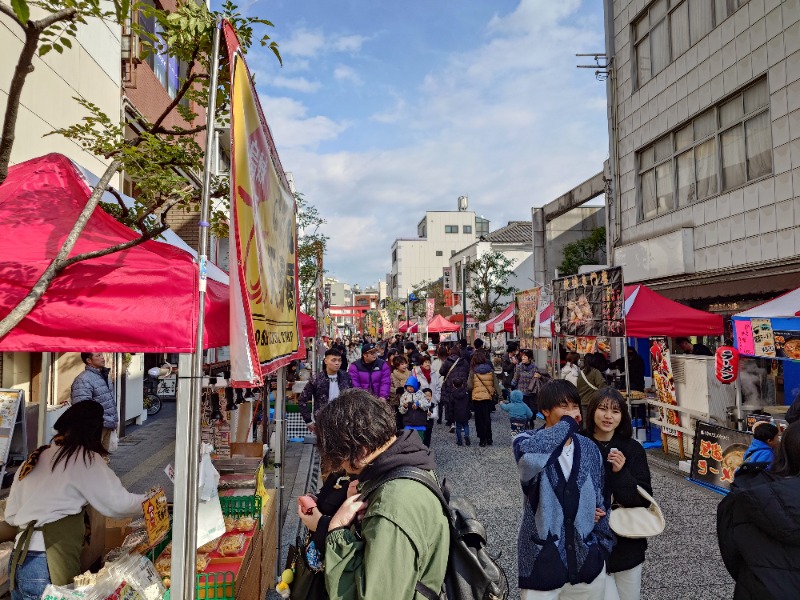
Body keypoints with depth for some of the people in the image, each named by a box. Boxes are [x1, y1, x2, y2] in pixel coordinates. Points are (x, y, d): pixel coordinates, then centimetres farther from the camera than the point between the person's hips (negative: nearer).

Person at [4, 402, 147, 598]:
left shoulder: (34, 459, 11)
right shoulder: (85, 459, -9)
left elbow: (10, 516, 17)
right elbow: (119, 503, -11)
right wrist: (151, 502, 6)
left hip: (19, 562, 8)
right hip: (48, 567, -7)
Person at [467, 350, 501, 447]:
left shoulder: (473, 371, -10)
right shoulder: (490, 370, -3)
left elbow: (469, 386, -11)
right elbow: (496, 383, -2)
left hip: (477, 398, -3)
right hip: (488, 397, 3)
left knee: (479, 419, 8)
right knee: (487, 418, 16)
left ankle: (482, 439, 9)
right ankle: (489, 438, 20)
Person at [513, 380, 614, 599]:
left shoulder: (589, 448, 3)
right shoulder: (526, 442, -11)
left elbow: (599, 499, 13)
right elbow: (529, 455, -37)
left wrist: (603, 546, 13)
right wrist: (566, 424, -27)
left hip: (586, 560, 4)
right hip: (541, 560, -4)